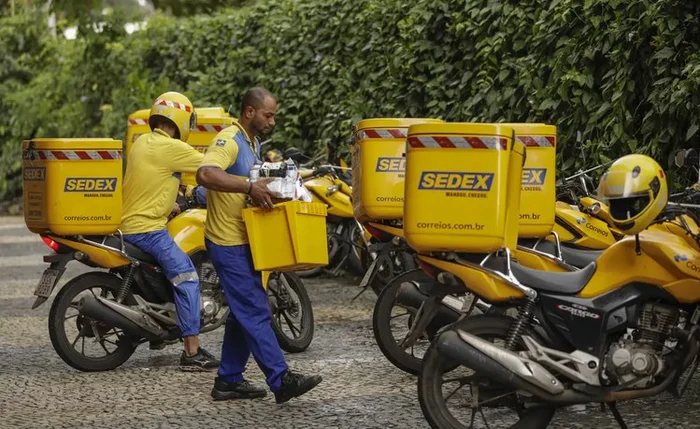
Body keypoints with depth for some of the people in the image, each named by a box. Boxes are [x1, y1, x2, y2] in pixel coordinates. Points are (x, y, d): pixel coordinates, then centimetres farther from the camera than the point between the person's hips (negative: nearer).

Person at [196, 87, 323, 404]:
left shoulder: (253, 142, 16)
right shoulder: (229, 140, -16)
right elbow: (205, 174, -34)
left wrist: (267, 186, 11)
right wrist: (250, 187, -37)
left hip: (244, 242, 10)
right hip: (228, 243, -10)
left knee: (244, 313, 14)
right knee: (256, 313, -9)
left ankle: (228, 380, 21)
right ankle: (281, 381, -10)